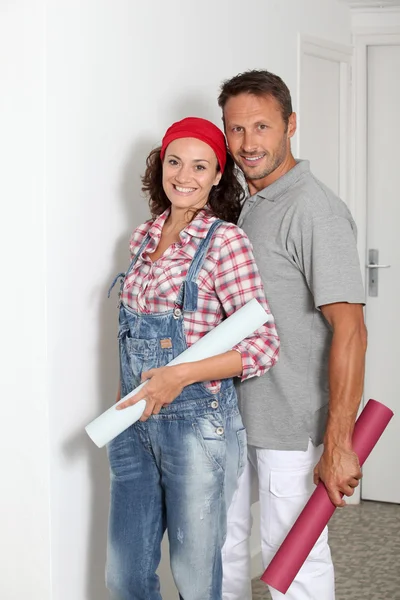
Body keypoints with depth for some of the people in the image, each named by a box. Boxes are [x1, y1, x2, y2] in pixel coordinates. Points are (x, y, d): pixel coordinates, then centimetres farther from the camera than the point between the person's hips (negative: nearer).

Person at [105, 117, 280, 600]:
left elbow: (264, 345, -15)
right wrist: (127, 392, 15)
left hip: (196, 421, -6)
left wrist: (181, 376, -22)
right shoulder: (144, 236, 10)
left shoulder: (225, 240, -10)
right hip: (135, 421, 6)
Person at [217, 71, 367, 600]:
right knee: (221, 537, 17)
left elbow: (349, 330, -23)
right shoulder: (250, 207, 11)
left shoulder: (315, 210, -17)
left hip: (293, 423, -8)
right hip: (235, 415, 8)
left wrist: (339, 445, -25)